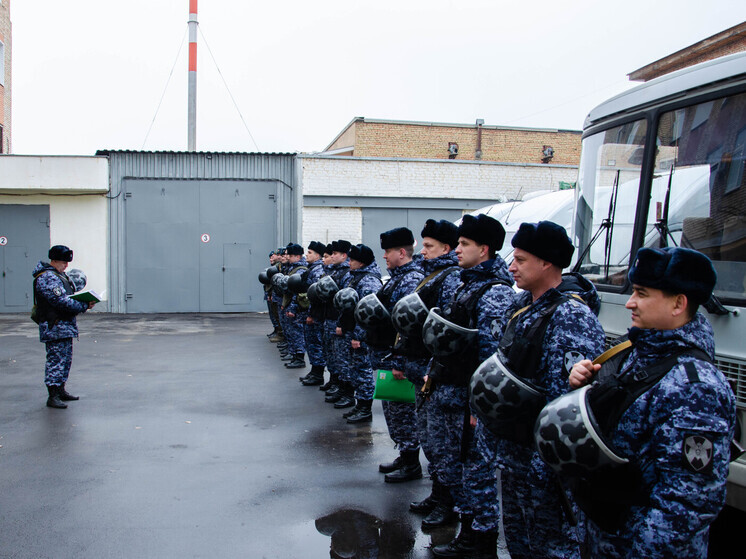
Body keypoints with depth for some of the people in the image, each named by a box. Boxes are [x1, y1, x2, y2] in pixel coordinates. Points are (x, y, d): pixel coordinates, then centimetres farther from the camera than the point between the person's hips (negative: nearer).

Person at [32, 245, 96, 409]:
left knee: (65, 359, 16)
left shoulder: (58, 275, 17)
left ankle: (61, 391, 26)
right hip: (55, 327, -11)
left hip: (64, 326, 11)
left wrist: (85, 301, 6)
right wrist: (85, 306, -20)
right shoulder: (48, 278, -16)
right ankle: (53, 396, -4)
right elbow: (62, 301, -23)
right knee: (56, 359, -8)